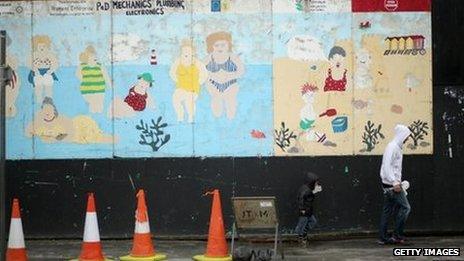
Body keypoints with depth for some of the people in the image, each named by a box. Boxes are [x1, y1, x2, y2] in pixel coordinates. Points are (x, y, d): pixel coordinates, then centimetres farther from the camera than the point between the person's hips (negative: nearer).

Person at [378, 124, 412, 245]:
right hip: (391, 184, -10)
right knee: (405, 207, -8)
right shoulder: (392, 147, -13)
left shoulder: (397, 147, 18)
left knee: (387, 210, 9)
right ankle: (397, 235, -5)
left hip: (390, 184, 10)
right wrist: (395, 183, -24)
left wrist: (398, 182, 18)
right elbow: (387, 166, -21)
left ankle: (383, 238, 11)